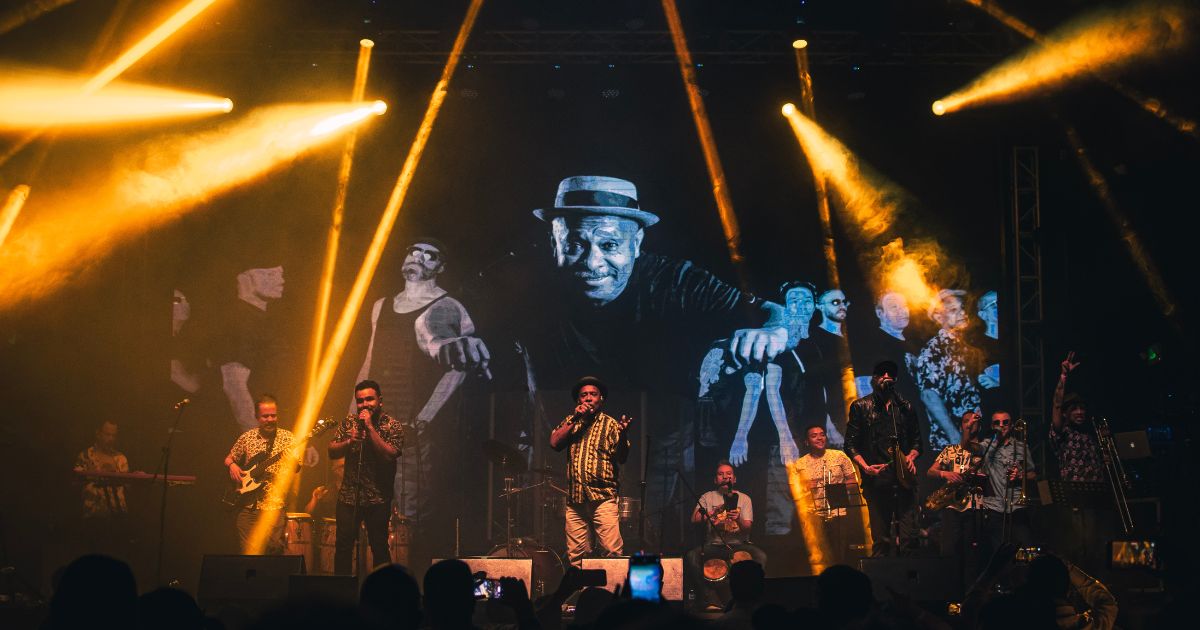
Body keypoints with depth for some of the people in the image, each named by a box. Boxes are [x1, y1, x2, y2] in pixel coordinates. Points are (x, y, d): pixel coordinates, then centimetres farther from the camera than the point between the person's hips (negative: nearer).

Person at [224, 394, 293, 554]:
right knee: (247, 551, -1)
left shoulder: (287, 438, 3)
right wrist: (232, 465, -1)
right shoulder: (247, 438, 9)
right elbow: (228, 458, 20)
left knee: (274, 549, -8)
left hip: (274, 506, -2)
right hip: (248, 505, 2)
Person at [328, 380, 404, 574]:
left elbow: (389, 454, -18)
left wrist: (370, 427, -19)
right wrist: (349, 442, -14)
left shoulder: (392, 425, -4)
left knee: (379, 548, 3)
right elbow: (332, 452, 5)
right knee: (343, 546, 4)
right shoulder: (348, 422, 8)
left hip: (378, 498, -3)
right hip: (349, 495, 3)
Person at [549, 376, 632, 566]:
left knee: (613, 551, -14)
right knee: (575, 556, 0)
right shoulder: (570, 422, 19)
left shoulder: (610, 424, 8)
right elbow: (554, 443, 3)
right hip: (575, 499, 3)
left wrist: (623, 435, -23)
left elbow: (621, 458, -3)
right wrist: (575, 419, -4)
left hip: (603, 497, -3)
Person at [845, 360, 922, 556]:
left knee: (909, 537, -4)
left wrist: (910, 456, 0)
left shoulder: (905, 408, 17)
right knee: (881, 540, -4)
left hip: (903, 479, 3)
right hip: (877, 480, -3)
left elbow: (917, 441, 22)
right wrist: (865, 467, -11)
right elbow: (851, 445, 4)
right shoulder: (861, 406, 7)